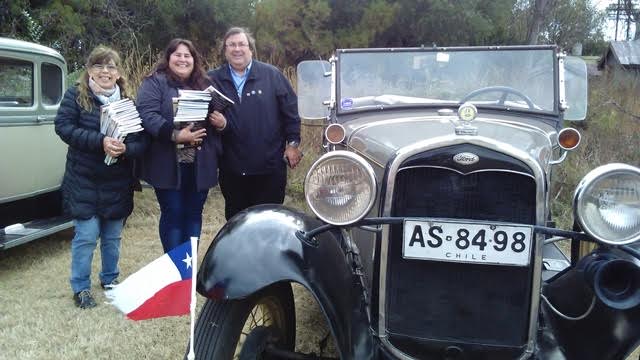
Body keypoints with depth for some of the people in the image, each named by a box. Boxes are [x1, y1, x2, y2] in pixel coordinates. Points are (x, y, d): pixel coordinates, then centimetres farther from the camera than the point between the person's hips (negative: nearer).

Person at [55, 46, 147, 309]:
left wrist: (125, 149, -23)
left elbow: (141, 140, -1)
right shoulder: (75, 95, -3)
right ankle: (81, 288, 14)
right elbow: (63, 126, -14)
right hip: (84, 181, -3)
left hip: (117, 183, 3)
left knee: (112, 236, 14)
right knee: (86, 236, -3)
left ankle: (110, 279, 33)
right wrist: (100, 141, -26)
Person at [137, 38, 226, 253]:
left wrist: (222, 122, -5)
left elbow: (219, 116, 19)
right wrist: (175, 135, -26)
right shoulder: (155, 82, -2)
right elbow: (148, 115, -16)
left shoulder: (205, 84, 15)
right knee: (173, 215, 4)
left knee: (194, 214, 12)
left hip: (200, 164, 5)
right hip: (169, 164, -4)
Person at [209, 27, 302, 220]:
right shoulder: (213, 80, 6)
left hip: (270, 166, -2)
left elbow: (290, 110, 2)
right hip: (231, 169, 2)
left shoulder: (272, 75, 2)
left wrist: (292, 143, -1)